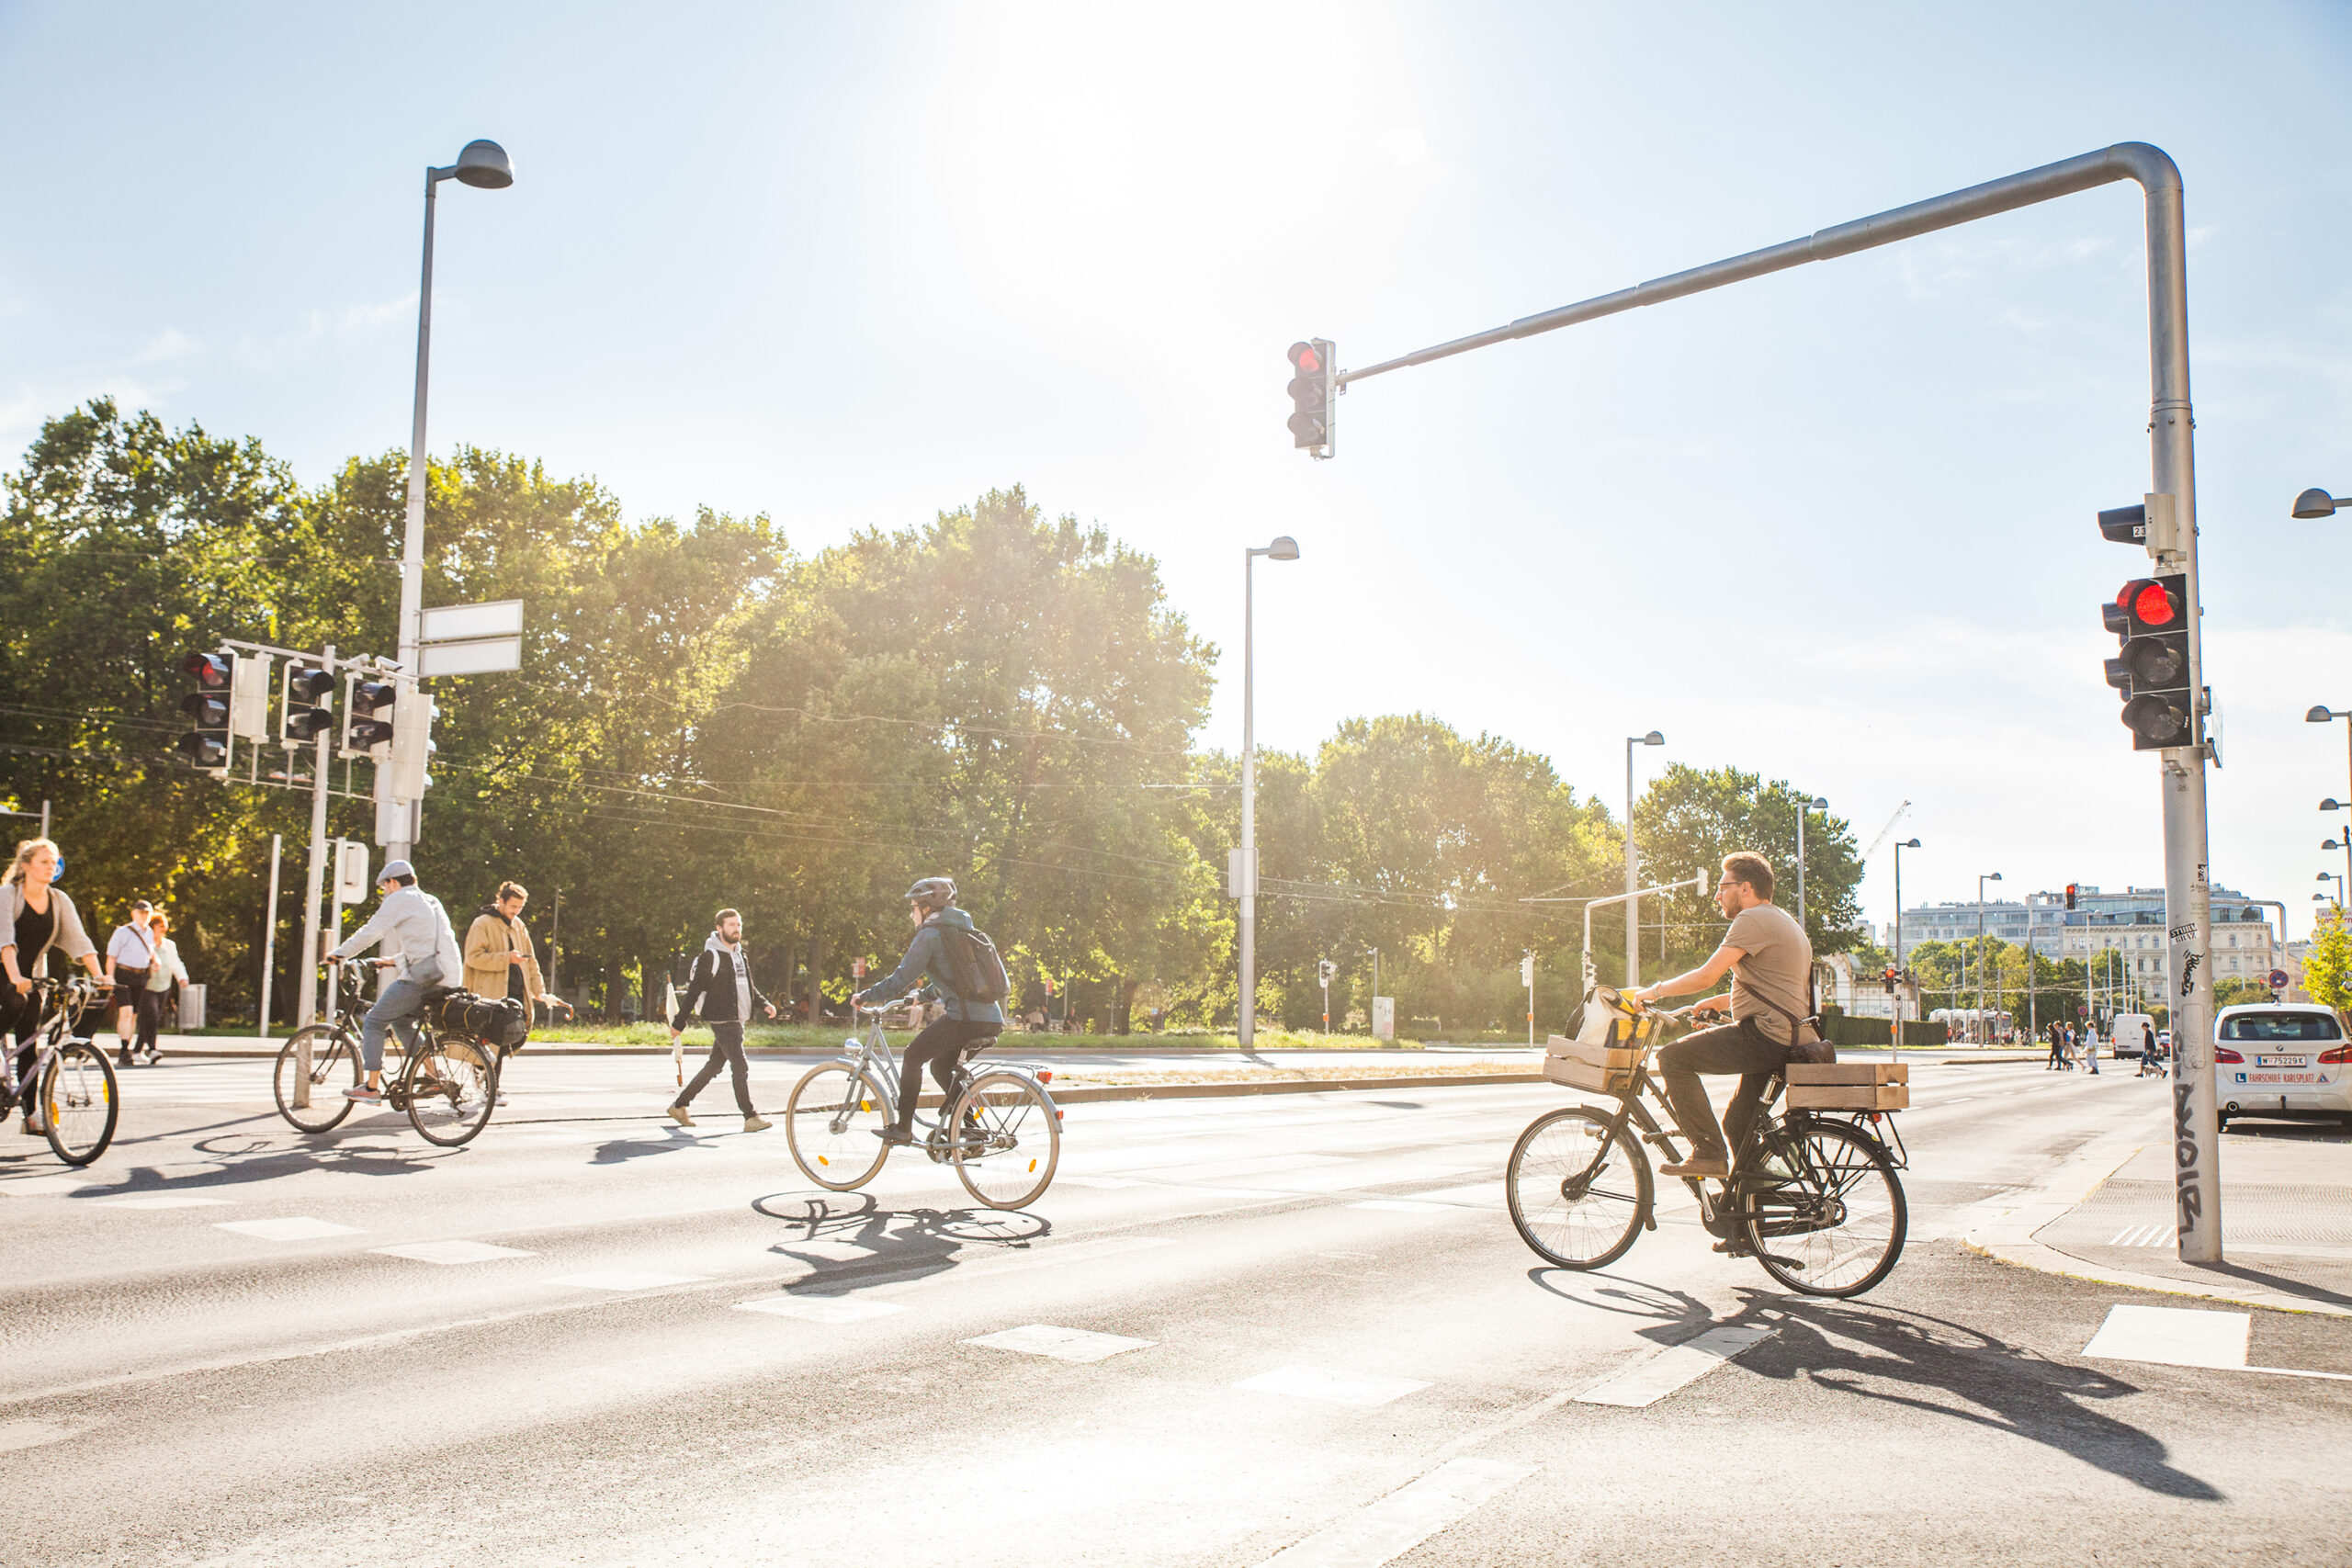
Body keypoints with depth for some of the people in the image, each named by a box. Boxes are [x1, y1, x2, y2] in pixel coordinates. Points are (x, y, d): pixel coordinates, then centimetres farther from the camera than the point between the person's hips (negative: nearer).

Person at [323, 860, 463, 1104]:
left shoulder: (399, 899, 0)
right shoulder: (431, 901, 25)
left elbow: (370, 933, -4)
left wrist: (338, 953, 7)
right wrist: (395, 960, 41)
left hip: (423, 977, -8)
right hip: (449, 977, 8)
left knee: (373, 1021, 4)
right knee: (402, 1020, 25)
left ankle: (372, 1088, 3)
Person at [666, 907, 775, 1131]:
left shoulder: (741, 955, 16)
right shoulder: (710, 956, -10)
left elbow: (748, 986, 25)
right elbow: (694, 991, -10)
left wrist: (765, 1003, 9)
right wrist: (679, 1024, -9)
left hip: (737, 1021, 8)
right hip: (722, 1022, -8)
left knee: (713, 1067, 13)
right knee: (741, 1068, -9)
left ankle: (679, 1105, 25)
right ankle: (751, 1118, -5)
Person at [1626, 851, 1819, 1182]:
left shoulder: (1754, 920, -11)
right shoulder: (1783, 921, 23)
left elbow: (1706, 976, -17)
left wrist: (1656, 990, -4)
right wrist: (1718, 1002, 27)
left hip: (1767, 1035, -11)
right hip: (1788, 1038, 11)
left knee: (1673, 1057, -12)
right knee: (1737, 1122, 21)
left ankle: (1709, 1152, -14)